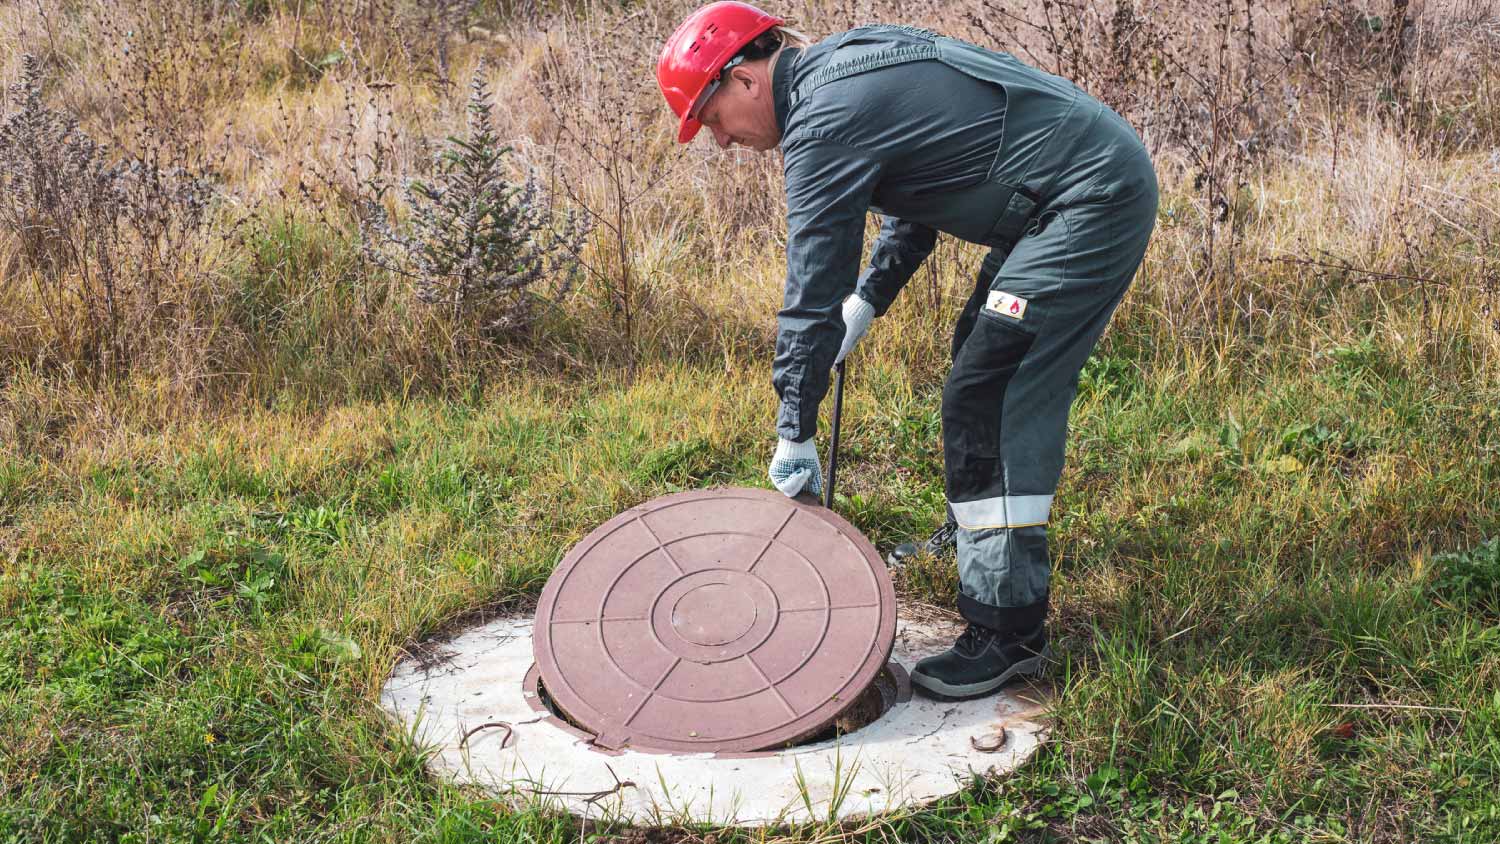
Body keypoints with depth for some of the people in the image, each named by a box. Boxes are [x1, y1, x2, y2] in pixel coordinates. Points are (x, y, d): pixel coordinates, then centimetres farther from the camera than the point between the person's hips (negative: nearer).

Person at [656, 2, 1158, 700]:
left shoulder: (824, 119, -18)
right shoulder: (845, 62, 12)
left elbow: (813, 288, -15)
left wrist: (794, 434, -8)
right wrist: (867, 300, 20)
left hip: (1092, 198, -11)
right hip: (1107, 166, 11)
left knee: (986, 401, -12)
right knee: (980, 355, 24)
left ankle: (1009, 631, -8)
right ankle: (976, 533, 42)